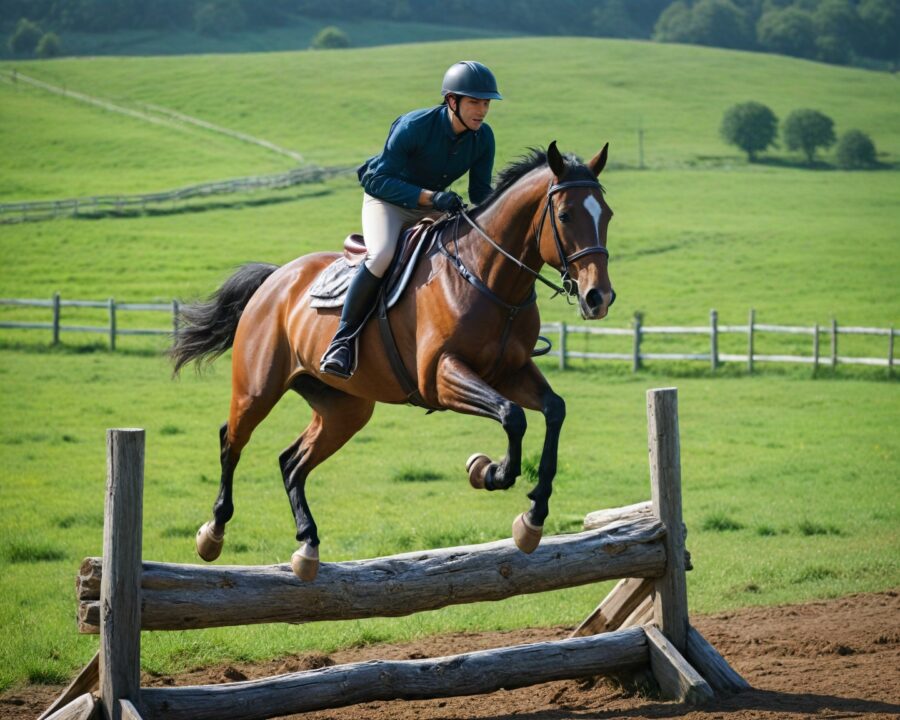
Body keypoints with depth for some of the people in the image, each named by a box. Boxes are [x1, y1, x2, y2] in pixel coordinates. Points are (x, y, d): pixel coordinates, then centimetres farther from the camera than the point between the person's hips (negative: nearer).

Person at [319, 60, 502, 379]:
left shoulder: (483, 138, -10)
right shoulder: (414, 126, -27)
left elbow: (481, 193, -1)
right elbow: (379, 180, -27)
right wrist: (429, 197, -39)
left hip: (434, 207, 6)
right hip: (388, 199, -6)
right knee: (382, 255, -35)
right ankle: (342, 341, -25)